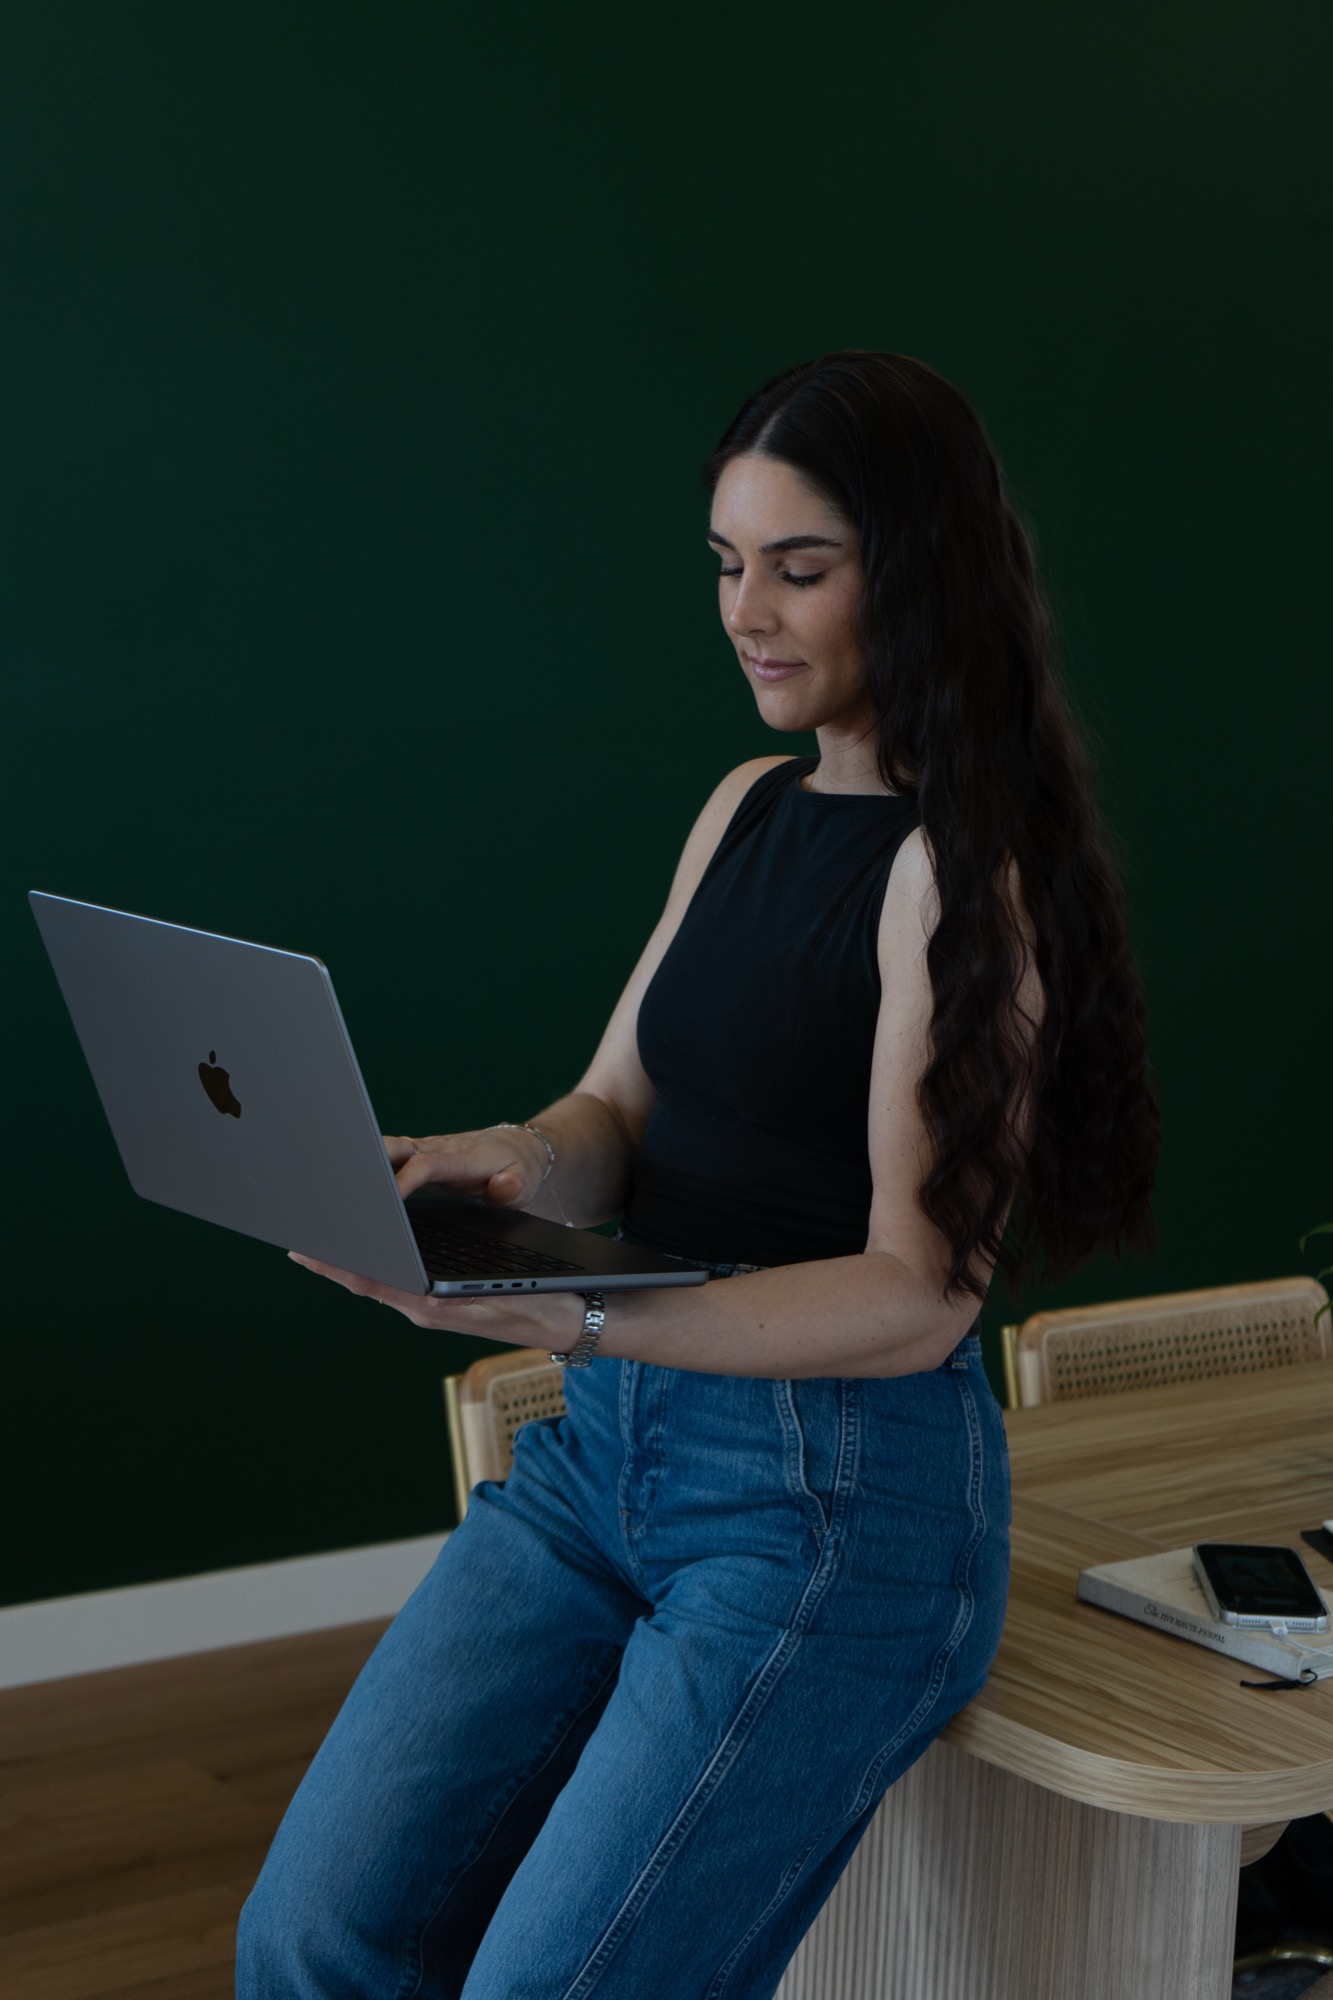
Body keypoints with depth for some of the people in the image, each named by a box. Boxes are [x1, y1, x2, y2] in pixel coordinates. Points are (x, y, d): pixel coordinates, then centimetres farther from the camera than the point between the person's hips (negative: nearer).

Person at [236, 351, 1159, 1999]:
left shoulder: (966, 861, -12)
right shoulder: (748, 809, 11)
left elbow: (921, 1290, -16)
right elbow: (622, 1113, 11)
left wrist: (589, 1322, -29)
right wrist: (525, 1160, -14)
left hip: (844, 1495, -7)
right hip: (611, 1441, 7)